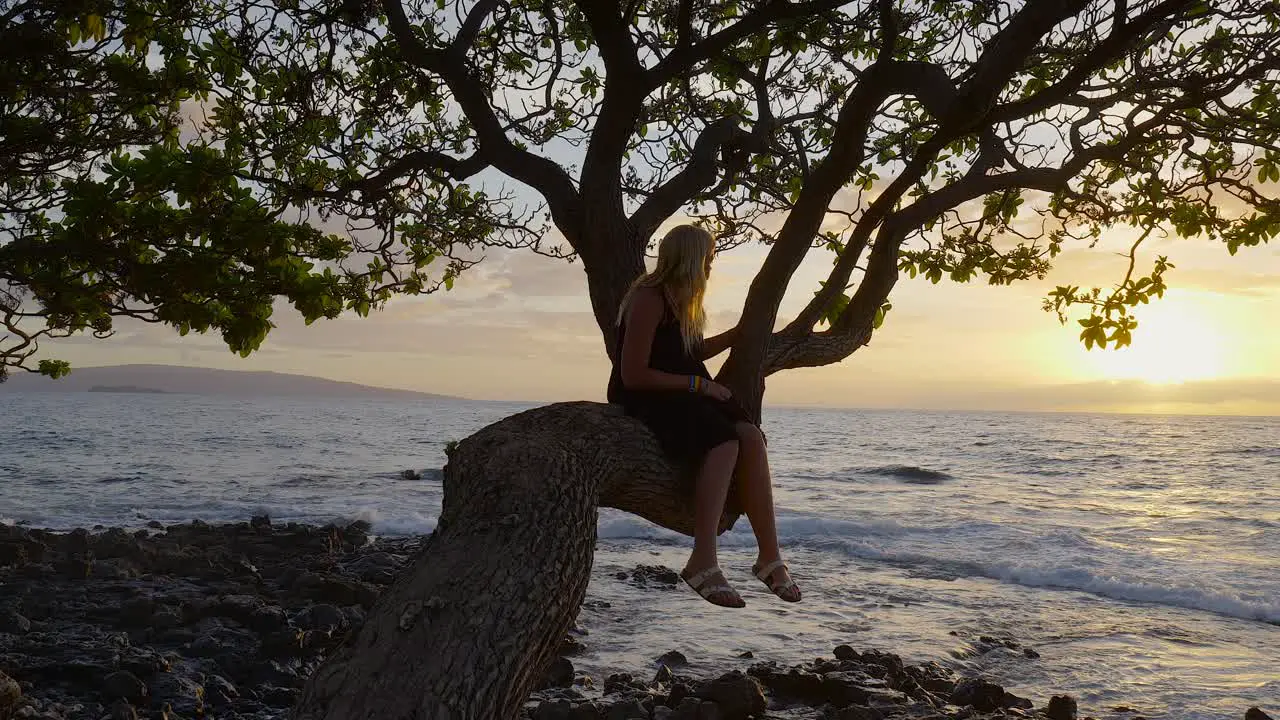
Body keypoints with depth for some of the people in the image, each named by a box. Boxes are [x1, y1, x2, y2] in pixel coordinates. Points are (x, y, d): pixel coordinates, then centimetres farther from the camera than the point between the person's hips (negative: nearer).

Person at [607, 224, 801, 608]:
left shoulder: (679, 299, 16)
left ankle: (769, 555, -21)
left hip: (685, 394, 8)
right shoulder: (649, 300, -13)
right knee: (724, 443, -32)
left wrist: (740, 332, 32)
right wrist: (698, 384, -16)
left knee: (751, 436, -19)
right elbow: (633, 375, -19)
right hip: (645, 400, -8)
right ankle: (703, 562, -32)